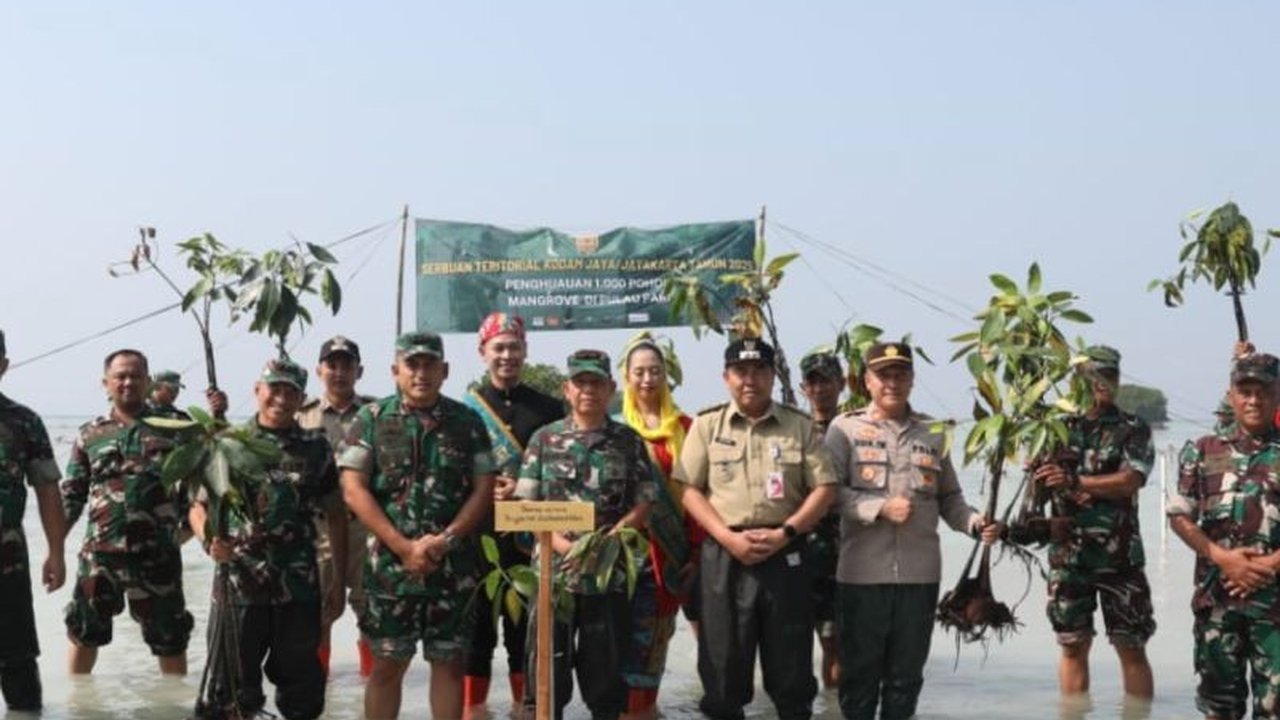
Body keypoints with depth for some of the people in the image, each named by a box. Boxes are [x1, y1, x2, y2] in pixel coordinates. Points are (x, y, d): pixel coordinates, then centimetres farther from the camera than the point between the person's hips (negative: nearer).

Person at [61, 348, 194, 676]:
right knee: (84, 632, 10)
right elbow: (71, 496, 10)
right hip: (99, 552, 1)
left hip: (157, 553, -1)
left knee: (169, 637, 7)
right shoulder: (90, 434, 9)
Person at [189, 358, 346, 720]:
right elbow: (200, 507, 2)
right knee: (233, 683, 5)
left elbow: (335, 516, 10)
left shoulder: (316, 448, 6)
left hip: (299, 587, 1)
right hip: (239, 584, -1)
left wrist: (339, 581, 6)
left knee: (302, 679, 10)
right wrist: (209, 540, -20)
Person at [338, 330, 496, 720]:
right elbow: (354, 490, -5)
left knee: (450, 662, 7)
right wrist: (403, 547, -13)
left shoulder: (467, 422, 5)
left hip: (455, 567, 1)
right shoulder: (371, 420, 1)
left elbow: (484, 489, 3)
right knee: (387, 664, 5)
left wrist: (445, 540, -11)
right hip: (390, 565, -1)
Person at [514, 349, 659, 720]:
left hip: (611, 572, 0)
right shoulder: (544, 439, 5)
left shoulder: (629, 441, 6)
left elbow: (643, 502, 2)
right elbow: (526, 504, 2)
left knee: (606, 666, 7)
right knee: (547, 665, 3)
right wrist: (560, 543, -13)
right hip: (553, 569, 0)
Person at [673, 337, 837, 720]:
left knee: (791, 663, 4)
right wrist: (729, 538, -11)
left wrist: (784, 533, -10)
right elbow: (688, 489, 1)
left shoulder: (800, 426, 7)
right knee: (722, 661, 5)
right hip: (724, 556, 0)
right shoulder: (706, 425, 6)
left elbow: (824, 489, 3)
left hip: (785, 555, 0)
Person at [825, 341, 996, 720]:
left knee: (907, 673, 12)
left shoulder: (932, 433, 12)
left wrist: (974, 522, -4)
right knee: (859, 670, 6)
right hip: (862, 572, -3)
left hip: (920, 571, 3)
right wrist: (881, 508, -18)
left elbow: (949, 497, 14)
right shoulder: (846, 428, 0)